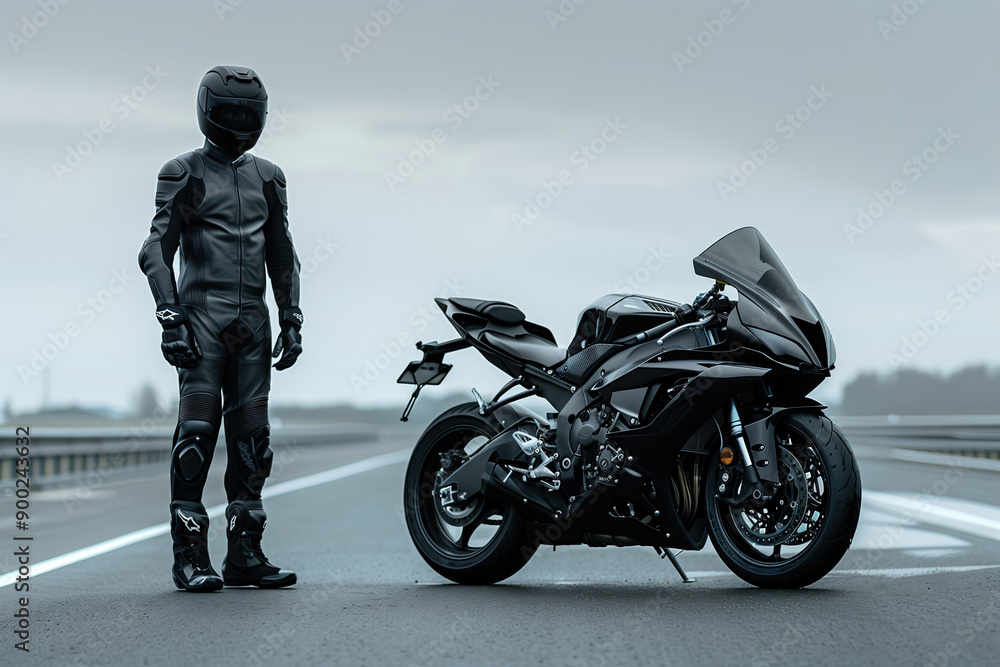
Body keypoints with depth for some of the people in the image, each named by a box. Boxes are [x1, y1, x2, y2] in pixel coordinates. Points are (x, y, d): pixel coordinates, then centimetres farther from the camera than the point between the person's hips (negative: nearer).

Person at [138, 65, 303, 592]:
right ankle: (189, 557, -6)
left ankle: (245, 553, 9)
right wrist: (170, 318, -14)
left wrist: (292, 320, 12)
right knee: (196, 434, -10)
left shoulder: (267, 178, 16)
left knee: (252, 439, 4)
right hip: (202, 315, -5)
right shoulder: (184, 174, 1)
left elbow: (281, 255, 20)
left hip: (252, 321, 5)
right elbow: (156, 250, -4)